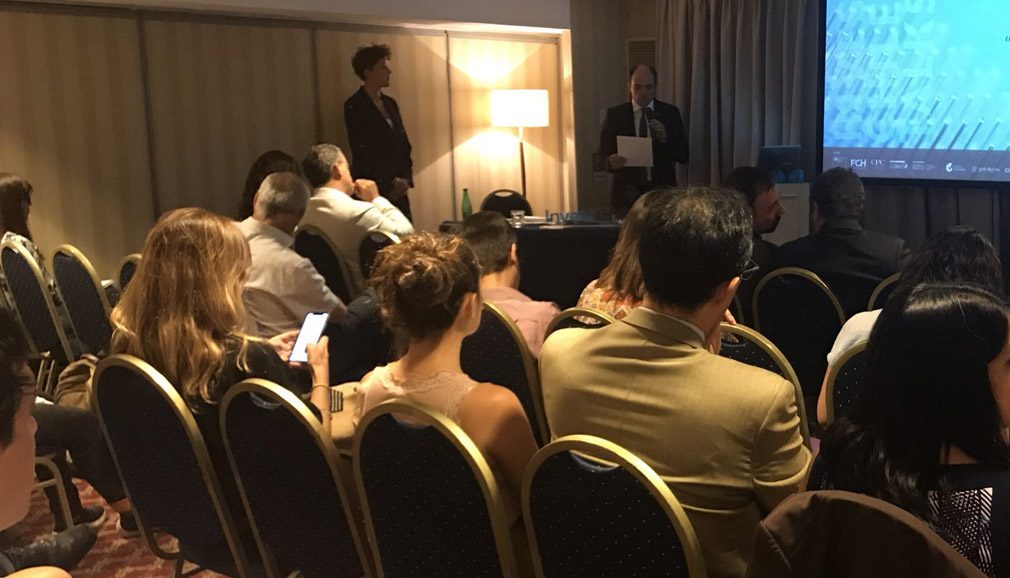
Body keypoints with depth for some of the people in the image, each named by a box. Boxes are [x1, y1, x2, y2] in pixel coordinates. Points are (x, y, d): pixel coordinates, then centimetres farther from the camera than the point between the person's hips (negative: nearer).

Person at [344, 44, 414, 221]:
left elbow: (404, 144, 16)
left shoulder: (390, 103, 15)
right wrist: (389, 183, -11)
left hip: (398, 190, 6)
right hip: (373, 189, -6)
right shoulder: (354, 107, -6)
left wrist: (405, 179, 2)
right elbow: (361, 151, -11)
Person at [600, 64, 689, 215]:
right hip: (628, 192, 0)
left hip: (662, 191, 0)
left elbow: (683, 156, 2)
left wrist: (665, 138, -16)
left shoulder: (670, 113, 6)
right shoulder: (615, 115, 5)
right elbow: (603, 155, 4)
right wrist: (611, 162, -19)